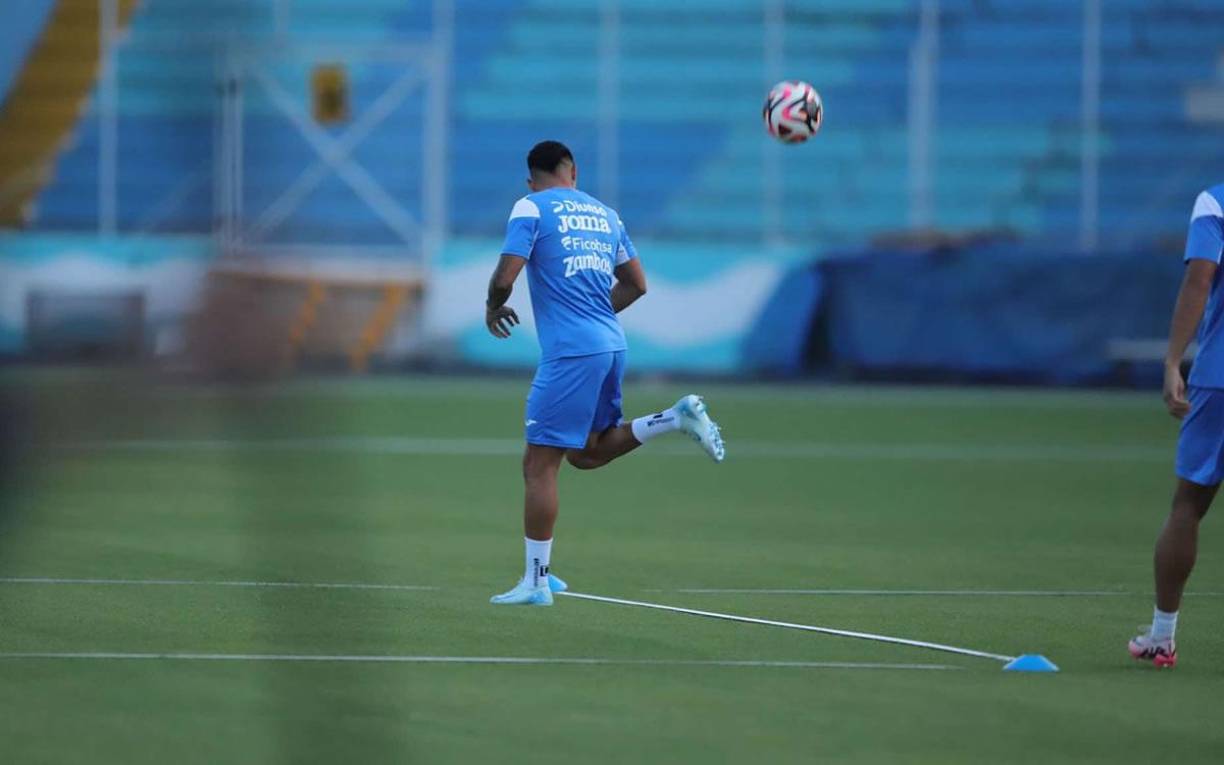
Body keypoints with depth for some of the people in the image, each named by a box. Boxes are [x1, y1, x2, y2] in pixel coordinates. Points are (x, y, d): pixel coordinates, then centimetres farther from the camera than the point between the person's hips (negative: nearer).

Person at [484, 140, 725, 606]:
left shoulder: (531, 209, -2)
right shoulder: (604, 213, 16)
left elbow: (505, 277, -11)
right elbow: (636, 284, 18)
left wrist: (493, 308, 10)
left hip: (569, 353, -7)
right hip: (611, 345, 7)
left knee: (539, 465, -2)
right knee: (587, 454, 22)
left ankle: (536, 581, -2)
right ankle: (677, 418, 5)